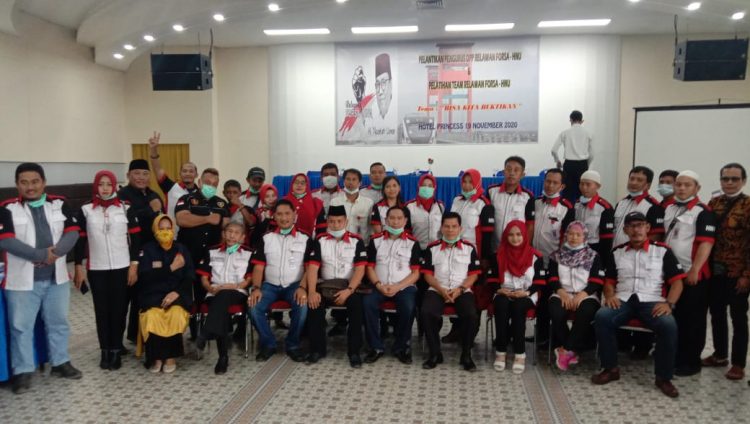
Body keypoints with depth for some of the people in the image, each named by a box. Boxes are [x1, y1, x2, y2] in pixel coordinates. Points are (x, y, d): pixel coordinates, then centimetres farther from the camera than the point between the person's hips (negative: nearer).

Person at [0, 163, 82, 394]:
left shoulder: (60, 204, 4)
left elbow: (72, 232, -2)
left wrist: (55, 252, -19)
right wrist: (41, 255, -20)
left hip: (57, 277, 3)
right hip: (22, 279, -3)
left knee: (58, 322, 14)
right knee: (21, 326, 6)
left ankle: (60, 363, 29)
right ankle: (22, 371, 19)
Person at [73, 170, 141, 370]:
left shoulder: (126, 209, 2)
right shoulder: (85, 211, 4)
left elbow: (135, 239, 2)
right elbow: (79, 240, 5)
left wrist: (134, 265, -3)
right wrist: (78, 267, 1)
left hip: (121, 268, -1)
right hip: (96, 269, 1)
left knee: (119, 309, 2)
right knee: (101, 310, 6)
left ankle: (116, 350, 12)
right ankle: (105, 350, 15)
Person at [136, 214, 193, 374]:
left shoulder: (182, 249, 10)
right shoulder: (147, 249, 5)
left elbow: (190, 277, 2)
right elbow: (144, 276, -10)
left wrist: (177, 292, -15)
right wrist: (171, 268, -13)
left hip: (176, 294, 1)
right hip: (152, 295, 0)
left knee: (176, 315, -31)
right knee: (152, 317, -31)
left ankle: (171, 356, -13)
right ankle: (155, 357, -12)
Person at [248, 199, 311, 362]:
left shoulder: (305, 239, 4)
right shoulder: (266, 238, 10)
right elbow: (258, 266, 6)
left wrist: (302, 287, -18)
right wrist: (256, 288, -11)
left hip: (294, 285, -2)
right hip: (270, 285, 2)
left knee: (302, 306, -32)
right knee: (254, 307, -25)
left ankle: (292, 345, -7)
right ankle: (268, 344, -2)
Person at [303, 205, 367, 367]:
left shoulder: (356, 241, 4)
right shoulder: (319, 240, 7)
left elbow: (360, 269, -5)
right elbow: (312, 267, -3)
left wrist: (349, 290, -20)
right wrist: (312, 291, -18)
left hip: (349, 286, -1)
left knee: (356, 303, -31)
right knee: (314, 303, -27)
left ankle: (354, 351, -18)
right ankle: (318, 349, -10)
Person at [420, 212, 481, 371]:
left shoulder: (469, 248, 9)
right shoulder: (432, 248, 9)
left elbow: (473, 274, 6)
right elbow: (428, 274, 5)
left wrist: (460, 289, -10)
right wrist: (442, 290, -11)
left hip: (462, 290, 0)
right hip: (437, 290, 0)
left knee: (471, 315, -29)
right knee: (426, 312, -29)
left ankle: (466, 355, -7)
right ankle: (435, 353, -11)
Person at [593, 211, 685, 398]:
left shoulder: (662, 251, 9)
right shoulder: (617, 253, 17)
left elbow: (677, 281, 4)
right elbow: (609, 281, 19)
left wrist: (669, 303, -13)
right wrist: (609, 295, -4)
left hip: (651, 301, -2)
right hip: (623, 300, 2)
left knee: (669, 325, -33)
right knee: (601, 317, -29)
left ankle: (663, 377, -13)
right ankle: (610, 368, -13)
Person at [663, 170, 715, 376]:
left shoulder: (703, 212, -9)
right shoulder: (668, 209, 11)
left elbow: (706, 243, -17)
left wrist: (694, 270, -23)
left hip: (693, 275, -6)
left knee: (692, 320, 3)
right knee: (672, 317, 14)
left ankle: (691, 362, 12)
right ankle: (673, 356, 26)